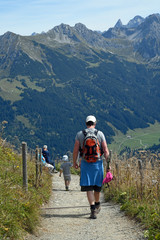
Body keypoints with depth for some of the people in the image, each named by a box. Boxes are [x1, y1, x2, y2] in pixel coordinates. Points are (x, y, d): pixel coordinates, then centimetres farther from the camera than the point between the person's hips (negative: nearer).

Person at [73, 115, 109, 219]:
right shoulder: (100, 134, -1)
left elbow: (75, 150, 1)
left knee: (88, 188, -1)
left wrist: (74, 162, 14)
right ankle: (97, 205, 37)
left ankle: (93, 209, -13)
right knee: (97, 185, 18)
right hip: (98, 163, 1)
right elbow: (106, 151, -2)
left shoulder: (80, 134, -1)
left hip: (85, 164, -1)